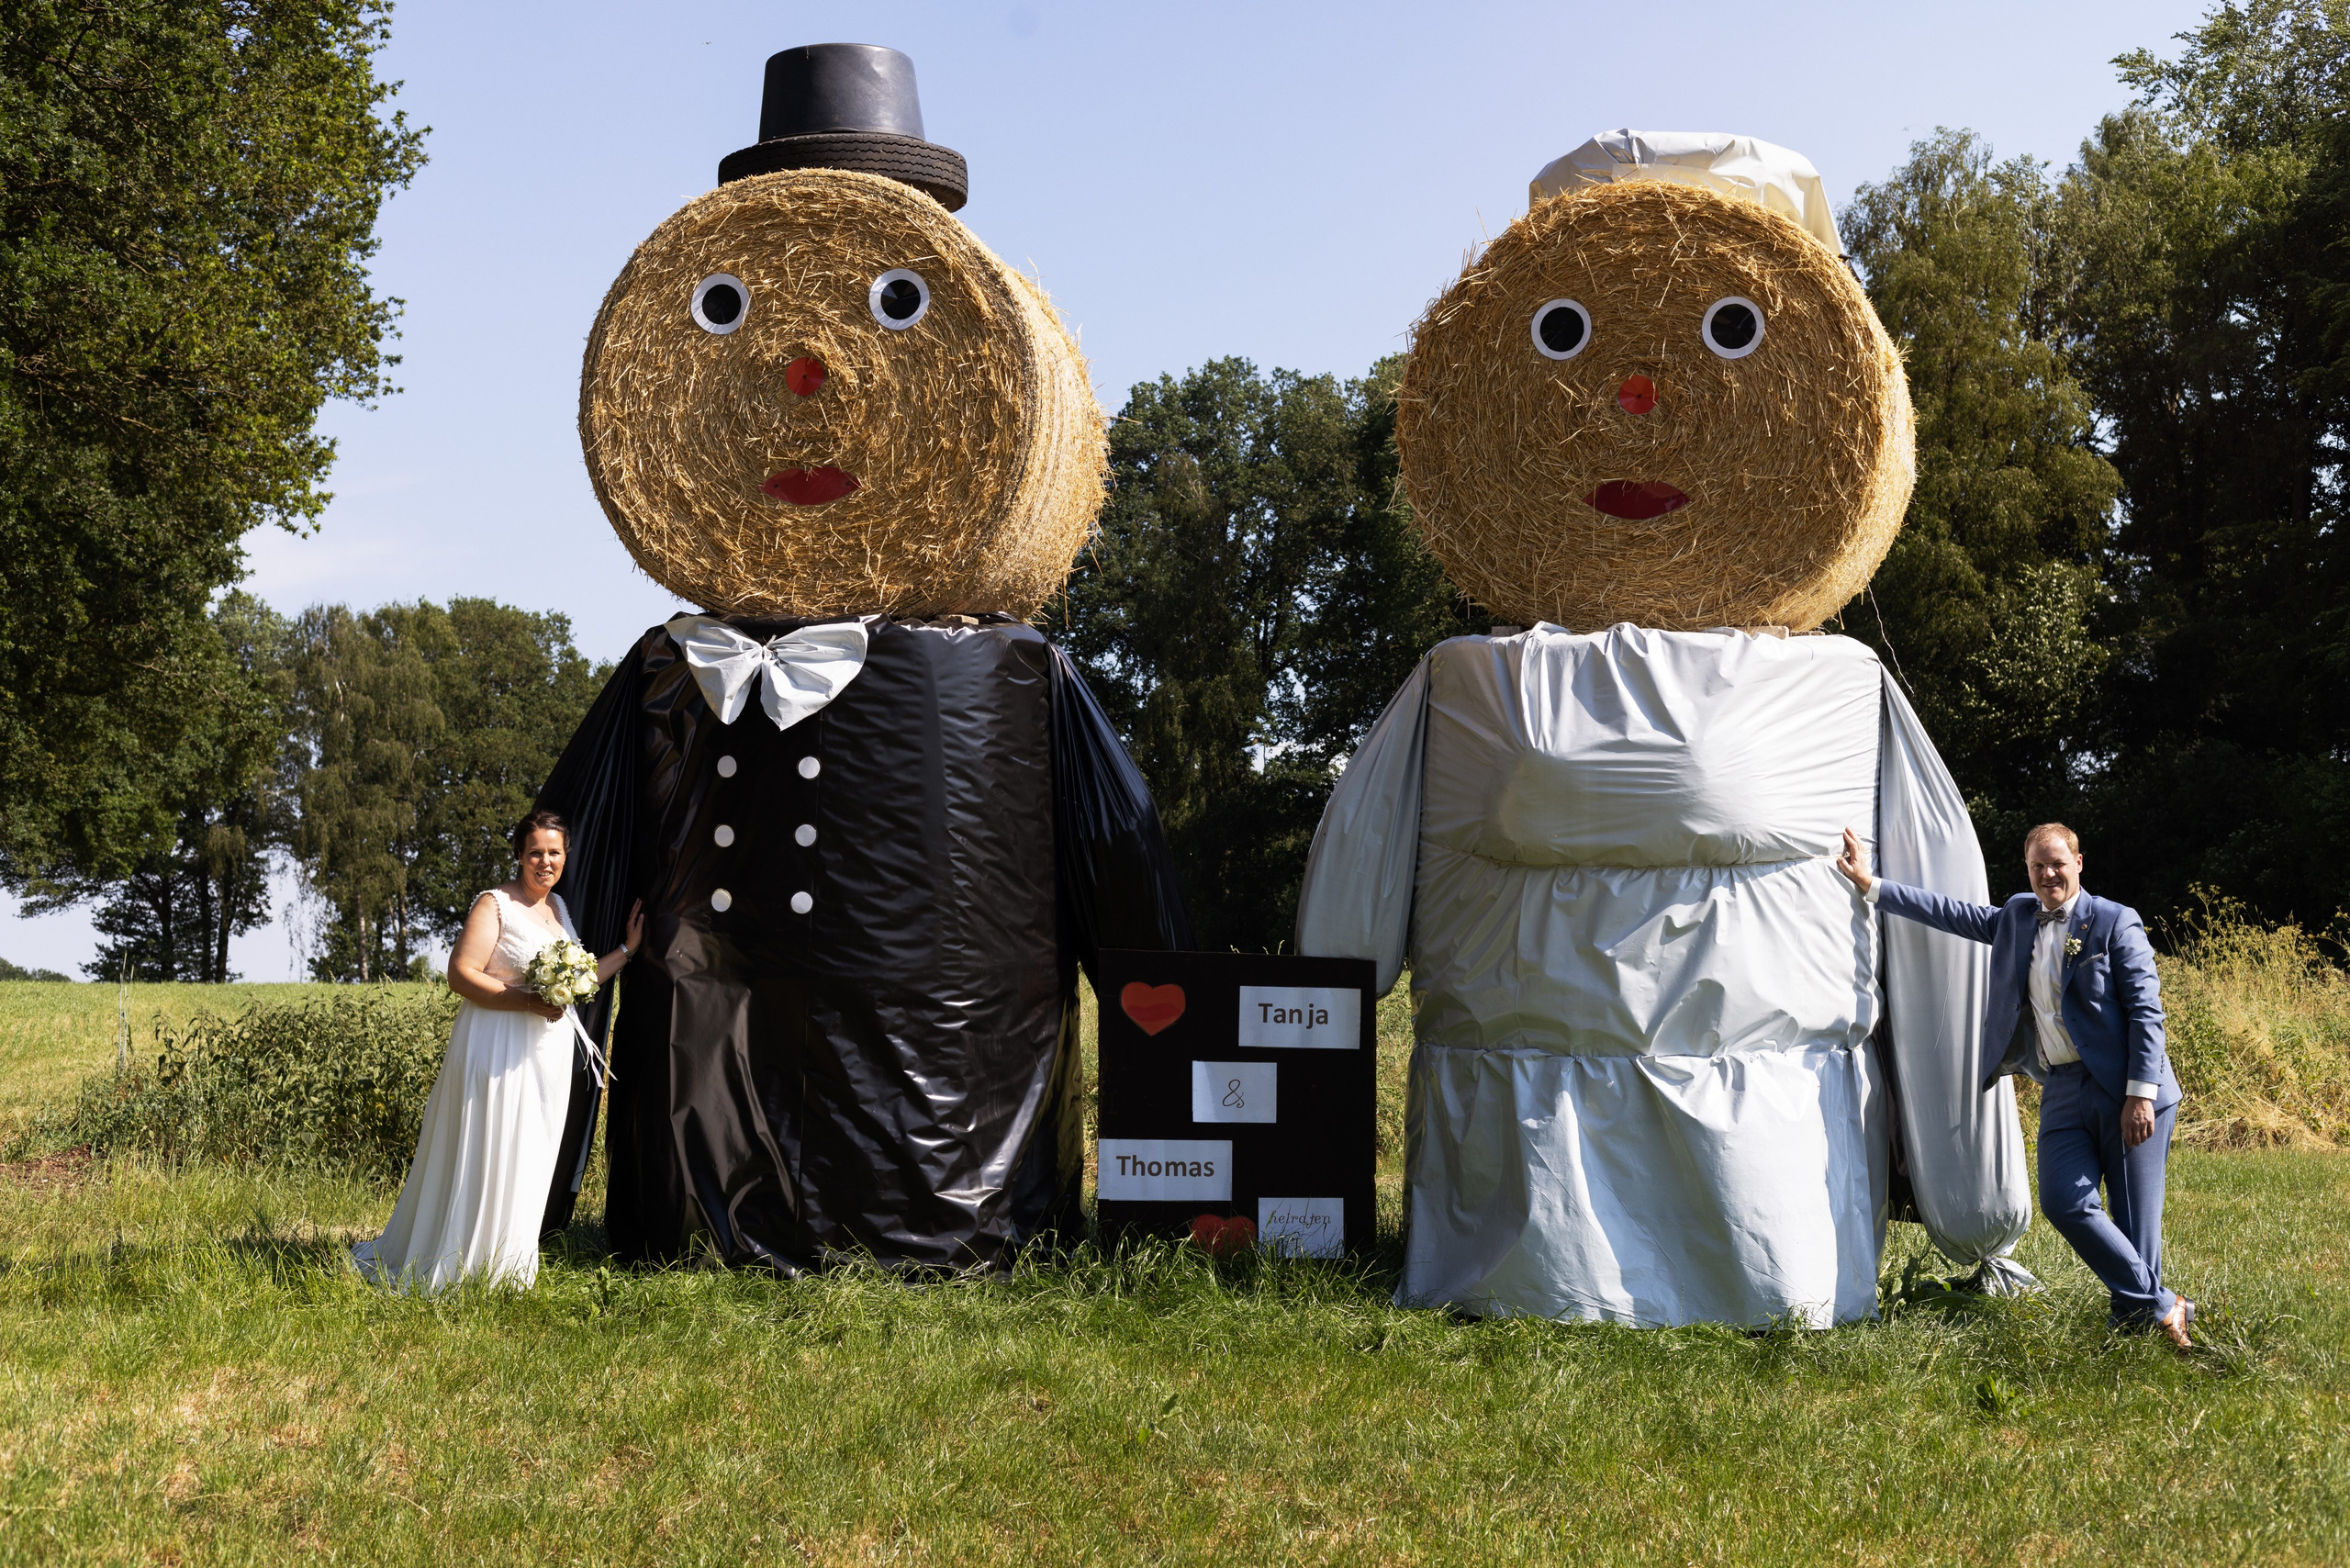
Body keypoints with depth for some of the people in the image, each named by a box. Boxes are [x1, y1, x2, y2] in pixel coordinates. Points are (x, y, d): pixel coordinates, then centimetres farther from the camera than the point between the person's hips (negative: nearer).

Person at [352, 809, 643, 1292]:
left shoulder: (559, 907, 15)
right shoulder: (495, 904, -9)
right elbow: (460, 975, -16)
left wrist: (627, 949, 18)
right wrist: (527, 1002, -23)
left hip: (548, 1055, 8)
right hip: (498, 1048, -8)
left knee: (530, 1158, 11)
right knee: (484, 1157, -4)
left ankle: (506, 1262, 21)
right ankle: (452, 1266, 7)